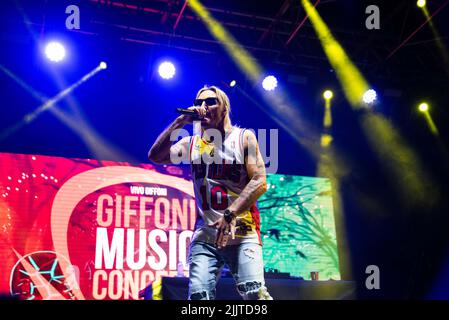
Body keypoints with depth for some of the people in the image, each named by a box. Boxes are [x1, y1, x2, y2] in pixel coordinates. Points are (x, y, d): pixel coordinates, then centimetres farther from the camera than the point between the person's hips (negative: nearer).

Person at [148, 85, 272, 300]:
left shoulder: (244, 138, 5)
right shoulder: (192, 143, 13)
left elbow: (260, 181, -6)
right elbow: (155, 156, -1)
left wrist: (230, 213, -18)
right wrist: (181, 121, -5)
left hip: (242, 233, -2)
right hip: (204, 236, 3)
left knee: (254, 293, -21)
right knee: (198, 296, -12)